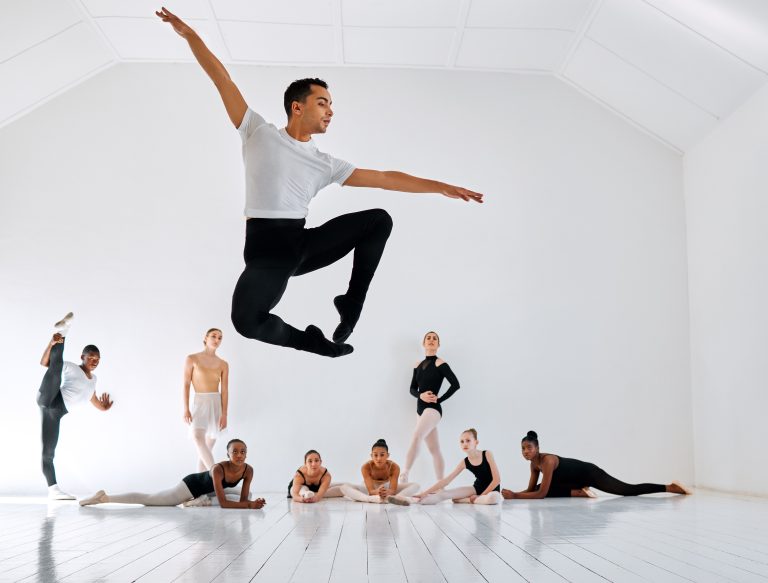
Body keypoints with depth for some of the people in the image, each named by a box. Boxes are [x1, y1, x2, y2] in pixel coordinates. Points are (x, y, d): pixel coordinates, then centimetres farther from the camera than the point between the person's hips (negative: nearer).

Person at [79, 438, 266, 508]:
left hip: (205, 490, 7)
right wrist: (249, 505, -43)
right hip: (191, 485, -7)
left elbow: (242, 500, -13)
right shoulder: (218, 469, -38)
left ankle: (199, 500, 19)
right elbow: (223, 503, -41)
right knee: (148, 499, -2)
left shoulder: (248, 470, -20)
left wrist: (252, 502, -34)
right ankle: (103, 498, 6)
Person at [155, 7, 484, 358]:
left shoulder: (325, 164, 14)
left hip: (304, 244, 4)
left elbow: (384, 179, 11)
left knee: (379, 220, -10)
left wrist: (442, 187, 8)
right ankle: (309, 340, -4)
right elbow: (223, 82, 4)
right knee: (246, 319, -34)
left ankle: (352, 303, -1)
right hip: (266, 250, -4)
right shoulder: (259, 132, 6)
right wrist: (189, 34, -1)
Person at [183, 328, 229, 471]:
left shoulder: (223, 364, 6)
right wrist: (186, 409, -9)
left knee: (208, 446, 3)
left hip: (216, 403, 3)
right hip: (199, 403, -3)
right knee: (198, 437, -26)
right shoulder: (192, 359, 1)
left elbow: (225, 390, 2)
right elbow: (186, 384, -2)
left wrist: (224, 414, -5)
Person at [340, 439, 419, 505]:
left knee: (415, 485, -22)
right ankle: (375, 499, -51)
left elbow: (393, 490, -32)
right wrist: (377, 492, -59)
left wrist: (387, 492, -58)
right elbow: (371, 491, -33)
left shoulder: (394, 467, -26)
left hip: (387, 489, 1)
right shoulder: (366, 467, -29)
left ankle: (392, 498, -49)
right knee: (344, 487, -31)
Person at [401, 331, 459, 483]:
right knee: (434, 449, 9)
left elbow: (455, 384, -13)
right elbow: (412, 389, 13)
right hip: (420, 409, 7)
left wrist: (439, 399, -13)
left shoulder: (440, 364, -6)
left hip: (433, 409, -7)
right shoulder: (418, 365, 12)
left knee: (416, 437, -27)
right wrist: (420, 395, -8)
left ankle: (404, 475, -28)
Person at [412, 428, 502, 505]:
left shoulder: (487, 454, -15)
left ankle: (468, 500, -21)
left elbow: (497, 479, -15)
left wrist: (481, 495, -15)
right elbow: (446, 480, -7)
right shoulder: (464, 462, -5)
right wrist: (425, 493, -15)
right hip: (477, 488, 3)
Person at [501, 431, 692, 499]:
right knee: (542, 488, -3)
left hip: (589, 473, -8)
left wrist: (514, 496, -34)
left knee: (629, 490, -3)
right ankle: (579, 492, 2)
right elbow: (531, 489, 1)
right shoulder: (533, 463, -5)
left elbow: (541, 494, -34)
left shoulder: (547, 460, -31)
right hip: (577, 479, 8)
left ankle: (670, 487, 9)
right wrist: (513, 493, -16)